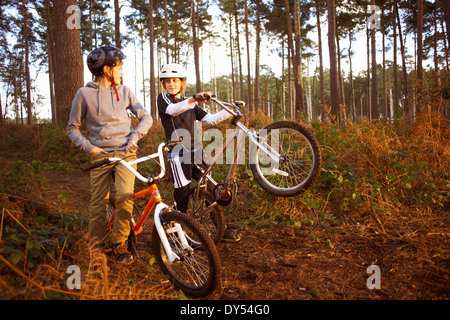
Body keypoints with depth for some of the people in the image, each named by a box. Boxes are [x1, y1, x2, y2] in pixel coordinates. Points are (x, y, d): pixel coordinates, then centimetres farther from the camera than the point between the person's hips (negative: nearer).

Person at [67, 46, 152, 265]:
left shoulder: (124, 91, 9)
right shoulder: (85, 94, 2)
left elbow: (146, 117, 11)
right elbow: (73, 128, 7)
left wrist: (135, 136, -5)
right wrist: (88, 147, -7)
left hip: (125, 153, 1)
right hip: (100, 155, -1)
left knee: (125, 195, -19)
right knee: (98, 204, 1)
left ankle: (119, 244, -2)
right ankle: (96, 246, 19)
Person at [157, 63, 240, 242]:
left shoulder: (190, 104, 18)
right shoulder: (163, 98, 3)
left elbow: (210, 119, 11)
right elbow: (173, 110, -21)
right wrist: (194, 99, -37)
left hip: (195, 150, 5)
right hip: (178, 153, -5)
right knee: (183, 193, -8)